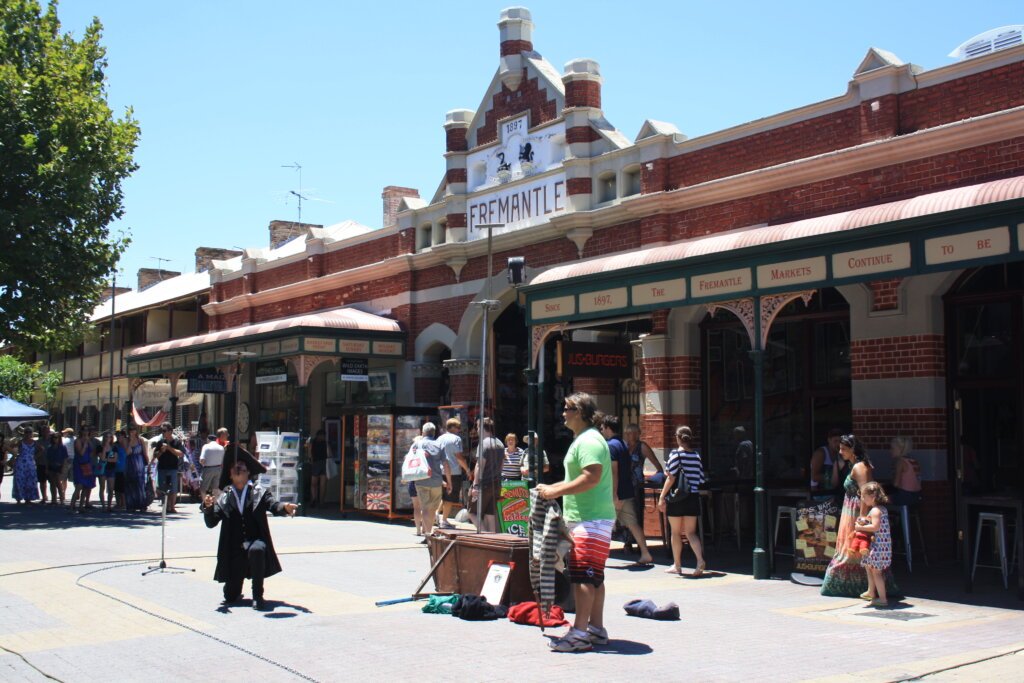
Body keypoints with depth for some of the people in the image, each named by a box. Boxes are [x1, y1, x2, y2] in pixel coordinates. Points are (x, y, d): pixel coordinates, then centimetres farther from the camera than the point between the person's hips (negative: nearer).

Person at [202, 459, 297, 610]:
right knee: (230, 597, -3)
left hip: (255, 542, -2)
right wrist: (208, 507, -19)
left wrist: (285, 508, -34)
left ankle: (257, 596, -23)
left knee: (256, 550, -40)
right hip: (234, 550, 2)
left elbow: (273, 506, -10)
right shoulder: (224, 498, 11)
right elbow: (211, 522, 3)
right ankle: (236, 592, 38)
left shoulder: (259, 492, 6)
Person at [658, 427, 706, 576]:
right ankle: (700, 560, -13)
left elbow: (671, 478, -14)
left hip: (677, 498, -4)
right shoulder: (696, 455, 5)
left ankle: (677, 565, 16)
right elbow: (701, 478, 7)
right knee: (691, 532, 7)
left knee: (676, 532, 9)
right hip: (693, 497, 4)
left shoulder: (675, 454, -8)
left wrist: (662, 497, -10)